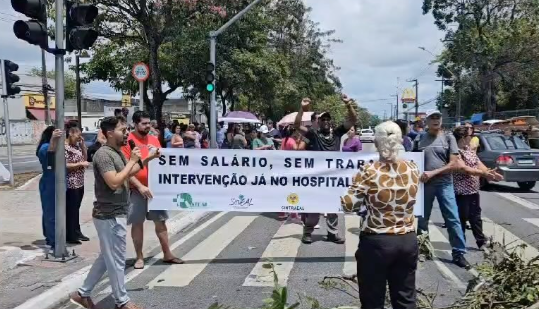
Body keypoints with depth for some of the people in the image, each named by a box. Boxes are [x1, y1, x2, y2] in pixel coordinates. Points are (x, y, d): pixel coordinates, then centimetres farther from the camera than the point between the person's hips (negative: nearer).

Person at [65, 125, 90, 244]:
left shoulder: (77, 145, 11)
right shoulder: (65, 147, -15)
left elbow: (85, 158, 16)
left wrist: (83, 144, 6)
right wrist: (81, 164, -17)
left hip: (80, 182, 9)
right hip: (71, 184, -9)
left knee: (76, 209, 15)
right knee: (71, 210, -2)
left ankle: (77, 232, 24)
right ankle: (70, 236, 5)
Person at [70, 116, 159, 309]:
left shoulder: (117, 152, 11)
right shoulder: (104, 154, -19)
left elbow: (128, 173, 25)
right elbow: (114, 182, -28)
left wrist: (148, 159, 13)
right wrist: (132, 161, -21)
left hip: (115, 214, 10)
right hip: (110, 216, -10)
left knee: (107, 258, 19)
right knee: (116, 260, 3)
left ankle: (83, 293, 29)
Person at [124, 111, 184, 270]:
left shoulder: (154, 140, 8)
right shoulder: (128, 141, -8)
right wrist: (140, 186, -19)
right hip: (136, 189, -5)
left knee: (161, 221, 10)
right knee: (137, 223, 5)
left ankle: (167, 254, 21)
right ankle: (139, 257, 18)